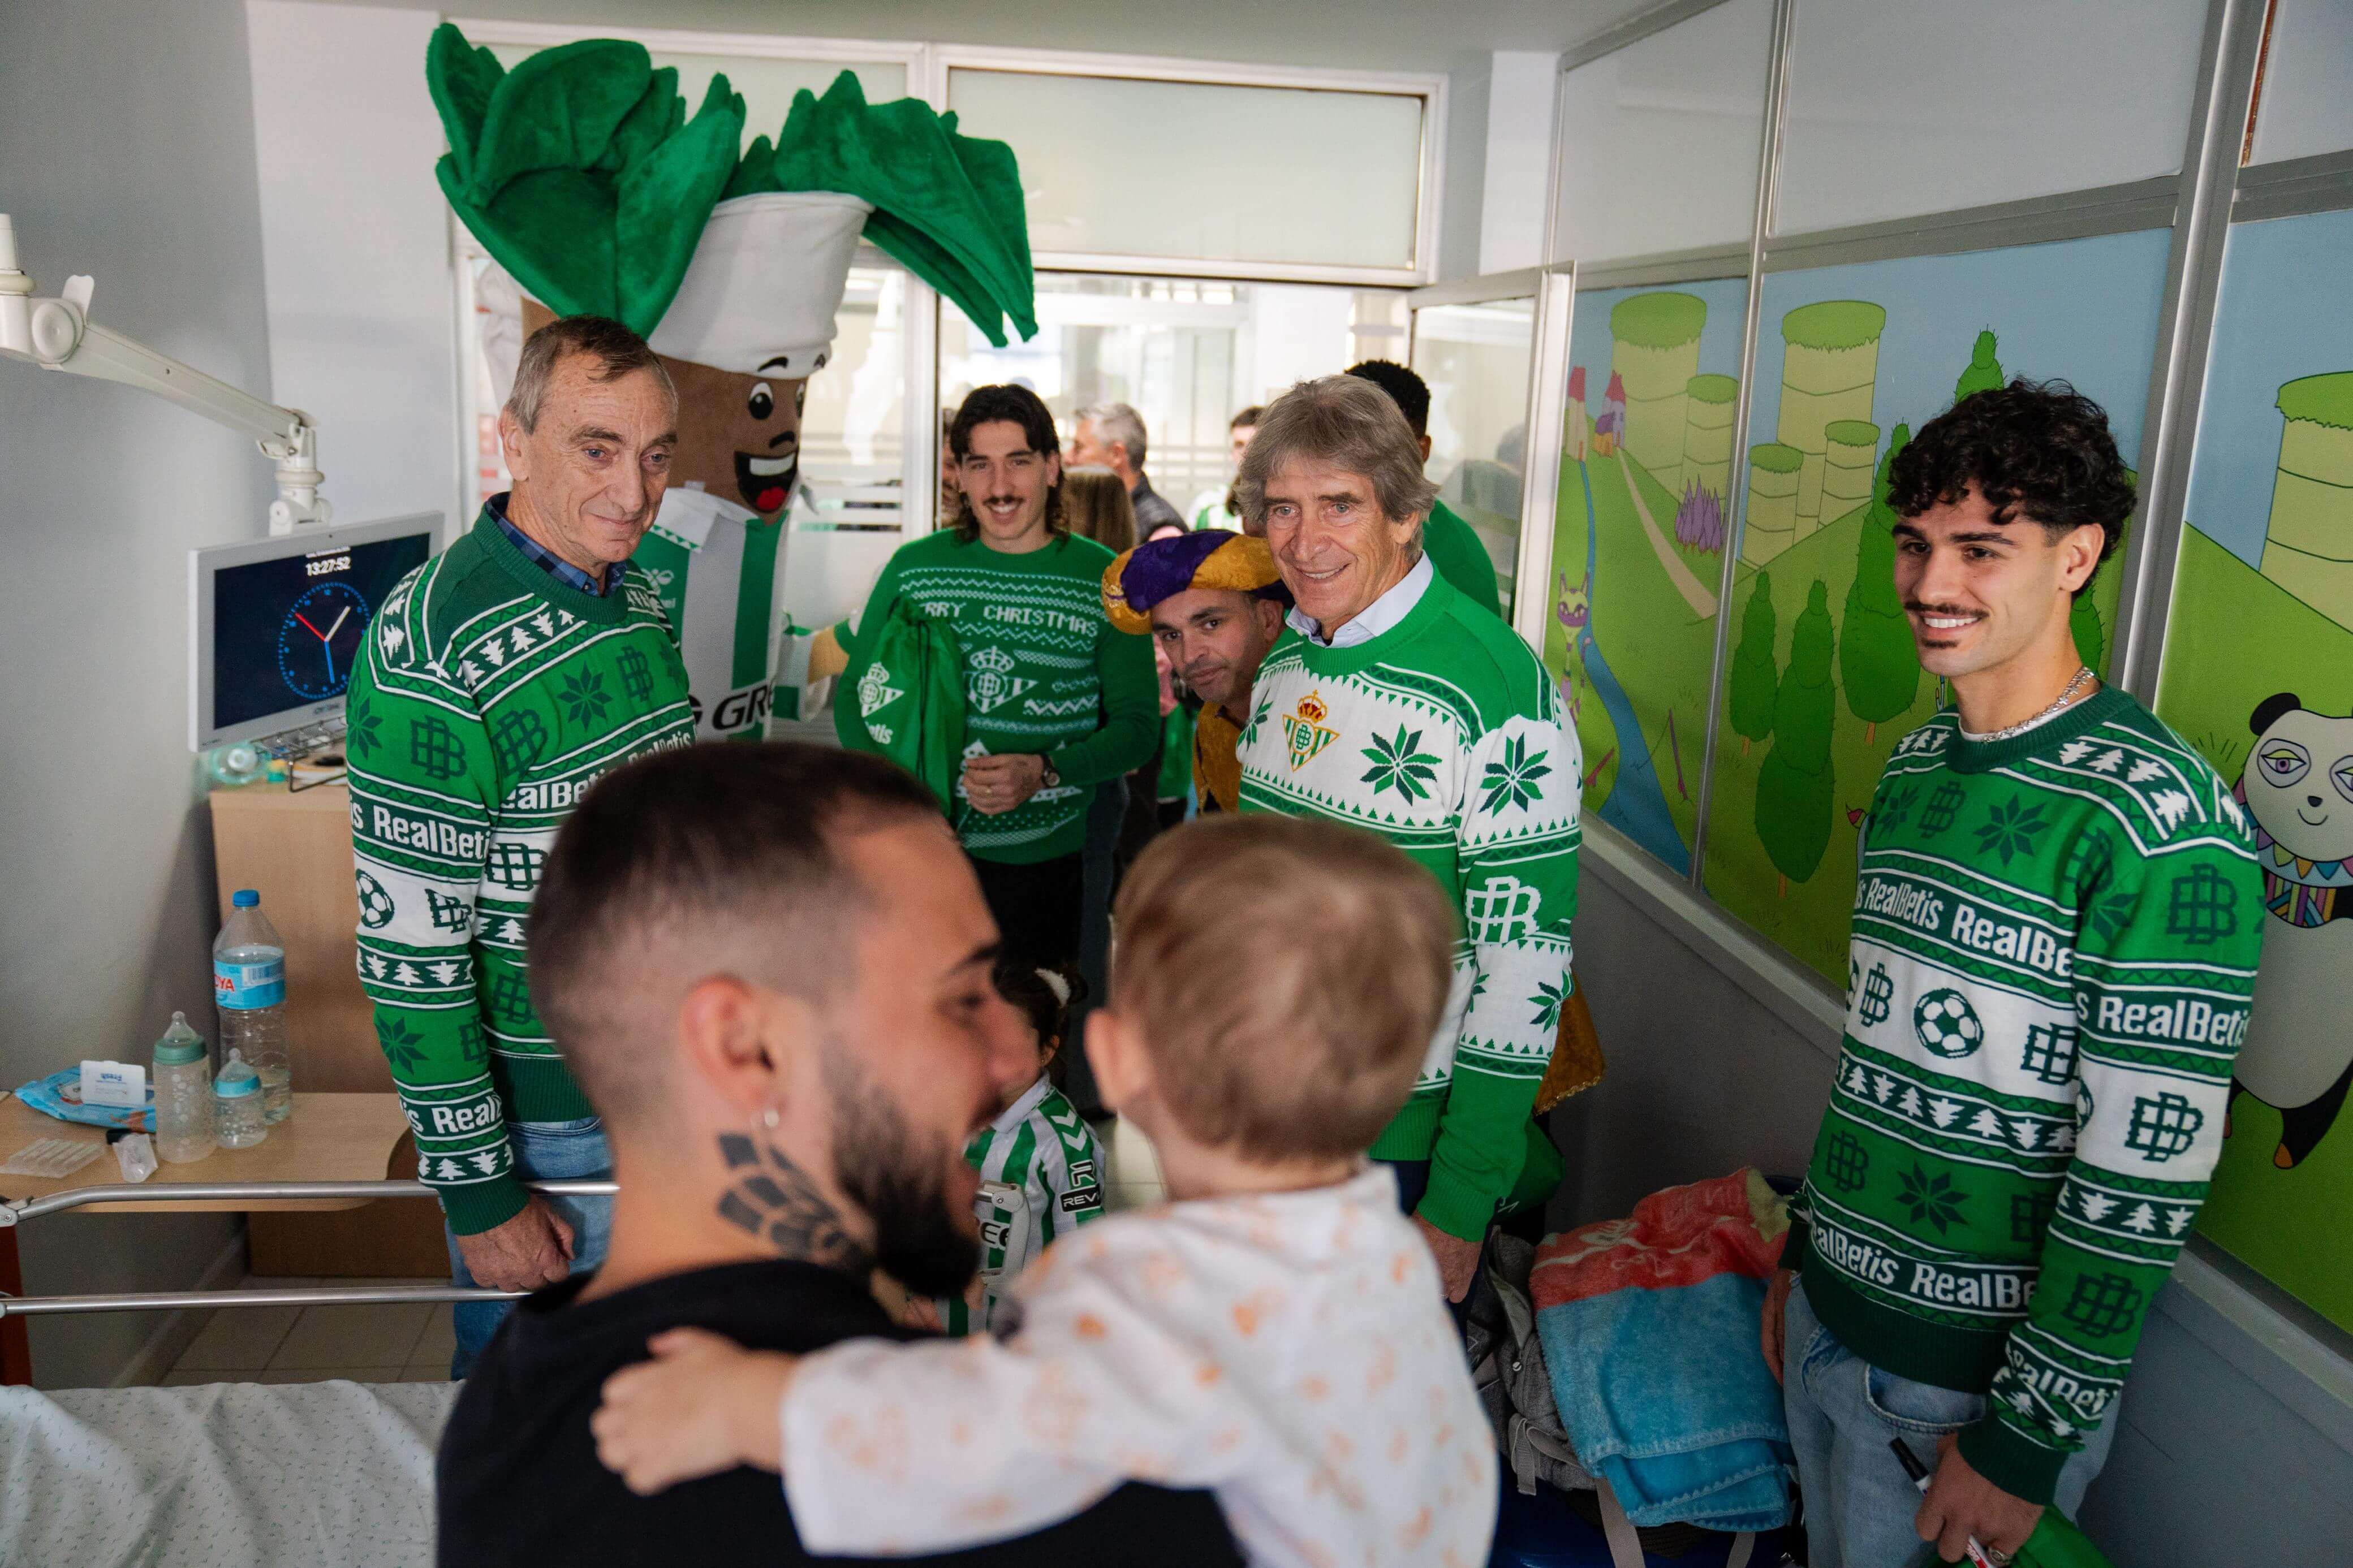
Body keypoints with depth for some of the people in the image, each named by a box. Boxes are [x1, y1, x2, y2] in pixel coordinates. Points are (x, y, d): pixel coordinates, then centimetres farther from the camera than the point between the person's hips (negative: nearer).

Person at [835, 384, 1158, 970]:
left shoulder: (1105, 580, -2)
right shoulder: (913, 568, 3)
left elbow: (1139, 724, -1)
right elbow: (856, 695, 8)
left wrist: (1045, 772, -17)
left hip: (1048, 861, -1)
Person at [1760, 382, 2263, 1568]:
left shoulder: (2162, 817, -19)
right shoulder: (1914, 765, 4)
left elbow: (2147, 1171, -20)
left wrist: (2030, 1434, -16)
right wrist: (1806, 1246, 15)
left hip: (1981, 1368, -6)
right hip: (1828, 1321, 7)